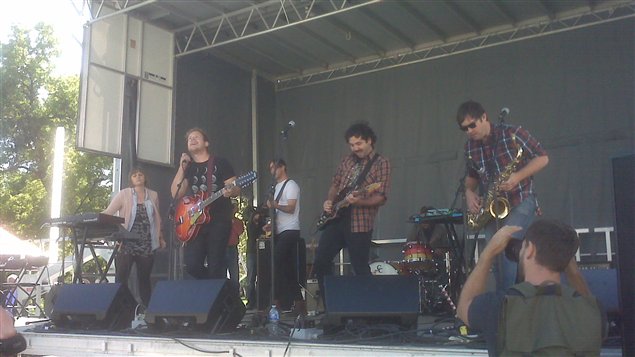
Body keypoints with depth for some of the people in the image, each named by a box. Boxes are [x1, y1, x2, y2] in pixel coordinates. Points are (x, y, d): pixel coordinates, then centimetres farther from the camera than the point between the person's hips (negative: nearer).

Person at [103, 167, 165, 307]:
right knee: (121, 277, -7)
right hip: (127, 243, -2)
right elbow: (108, 212, -3)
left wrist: (160, 237, 19)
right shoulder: (124, 194, 3)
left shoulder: (153, 195, 11)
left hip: (147, 245, 2)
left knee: (144, 278, 9)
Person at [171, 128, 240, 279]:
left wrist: (231, 191, -24)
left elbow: (236, 189, 0)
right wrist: (182, 167, -4)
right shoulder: (188, 167, 14)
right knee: (192, 264, -6)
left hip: (219, 219, -4)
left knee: (215, 265, -8)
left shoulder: (220, 163, 4)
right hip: (196, 221, 4)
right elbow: (176, 194, 3)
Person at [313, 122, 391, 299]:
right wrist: (329, 201, 3)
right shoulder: (347, 160, 15)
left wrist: (359, 201, -26)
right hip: (336, 219, 6)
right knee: (320, 262, 5)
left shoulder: (381, 163, -4)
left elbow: (381, 197, -11)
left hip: (359, 224, -6)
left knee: (361, 270, -3)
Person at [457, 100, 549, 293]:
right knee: (498, 258, 4)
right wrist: (469, 192, 1)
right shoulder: (470, 147, 6)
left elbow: (542, 158, -6)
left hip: (520, 202, -5)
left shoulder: (512, 134, -10)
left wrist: (518, 177, -19)